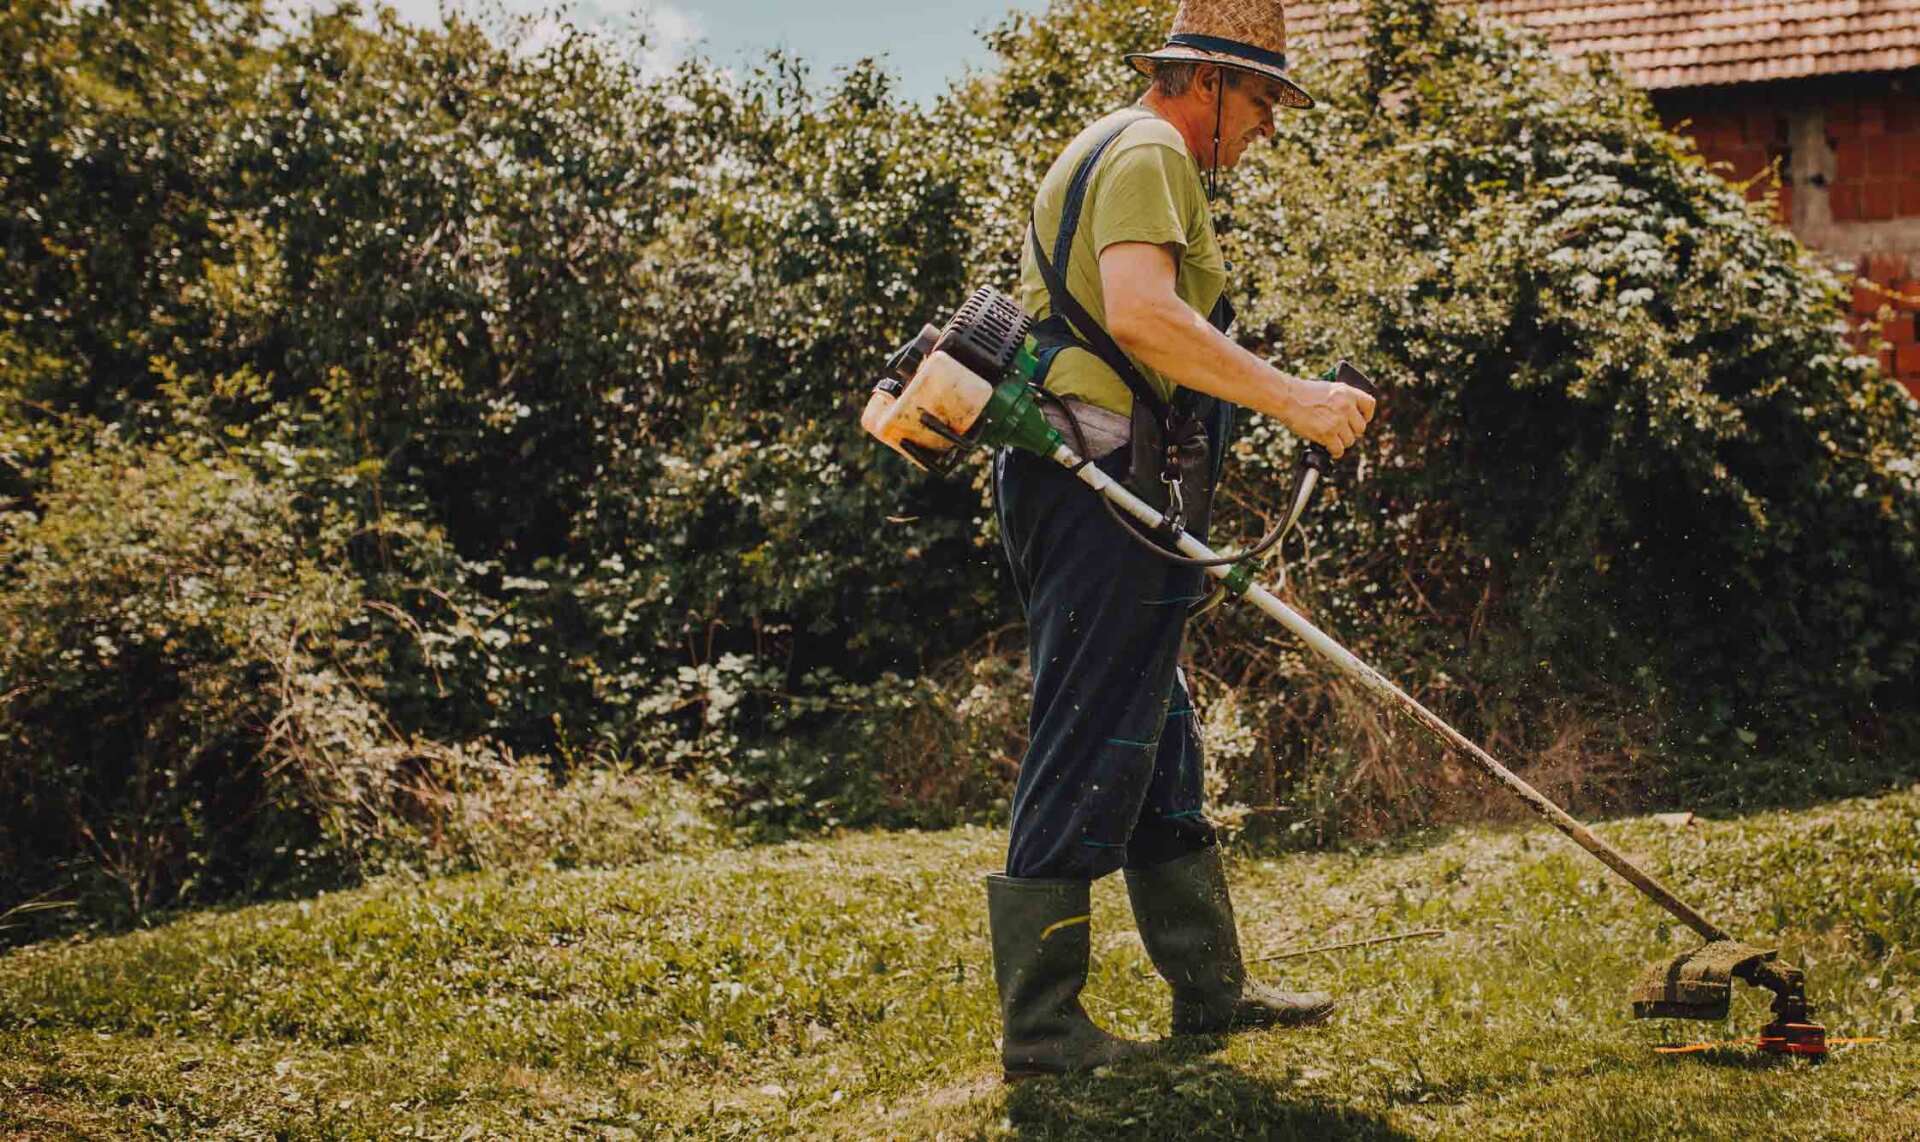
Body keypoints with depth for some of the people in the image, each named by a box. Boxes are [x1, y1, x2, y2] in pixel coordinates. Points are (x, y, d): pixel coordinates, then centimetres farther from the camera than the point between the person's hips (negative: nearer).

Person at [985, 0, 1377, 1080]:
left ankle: (1212, 987, 23)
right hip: (1111, 488, -11)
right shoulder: (1148, 152, -8)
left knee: (1157, 747, 14)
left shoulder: (1105, 154, 26)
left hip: (1082, 490, 11)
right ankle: (1042, 1025, -3)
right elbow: (1139, 312, -25)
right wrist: (1293, 397, -25)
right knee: (1087, 750, -8)